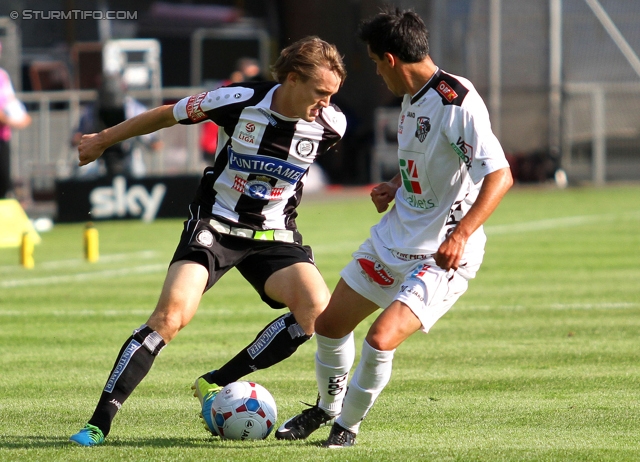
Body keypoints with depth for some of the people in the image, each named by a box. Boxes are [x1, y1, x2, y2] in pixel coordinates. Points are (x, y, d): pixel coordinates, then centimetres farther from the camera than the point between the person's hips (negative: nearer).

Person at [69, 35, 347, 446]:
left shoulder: (330, 125, -12)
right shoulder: (241, 102, -19)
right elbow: (168, 115, -3)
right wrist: (103, 141, 9)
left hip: (274, 235, 3)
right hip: (216, 223, -3)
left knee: (317, 310, -22)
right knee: (173, 314, -22)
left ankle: (217, 385, -6)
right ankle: (100, 422, -17)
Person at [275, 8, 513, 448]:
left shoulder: (458, 101, -23)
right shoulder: (412, 98, 6)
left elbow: (499, 175, -29)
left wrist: (460, 235, -36)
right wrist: (395, 186, 7)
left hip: (441, 255, -9)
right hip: (393, 238, 9)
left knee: (381, 340, -21)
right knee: (329, 324, 16)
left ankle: (348, 425, 4)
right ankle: (327, 408, 41)